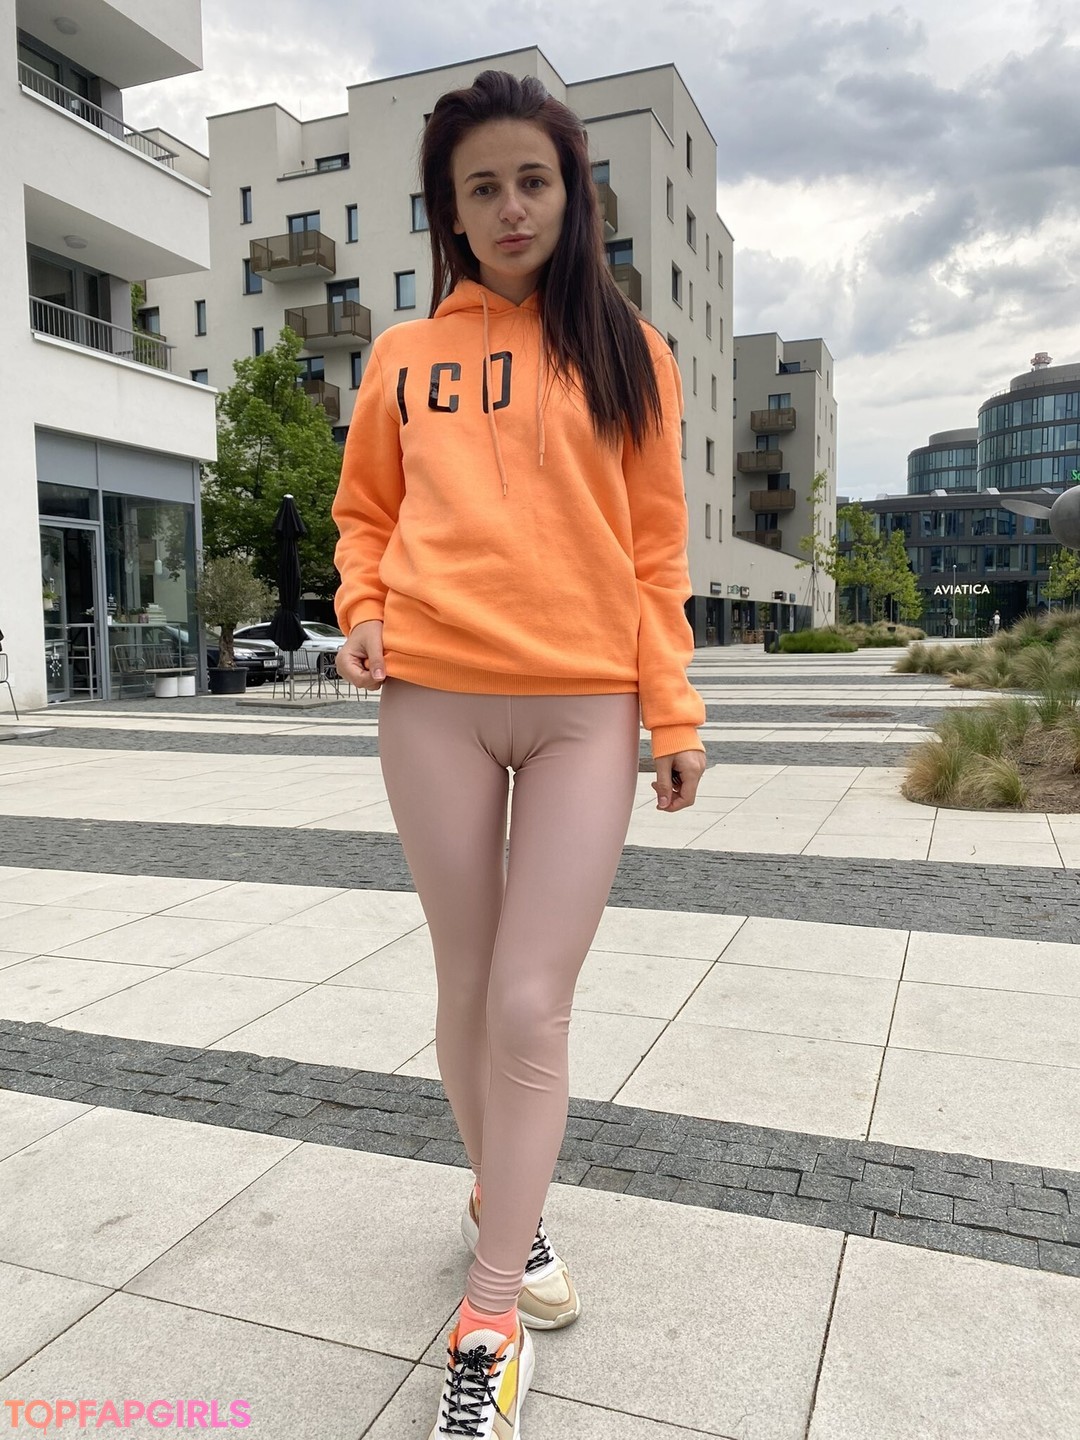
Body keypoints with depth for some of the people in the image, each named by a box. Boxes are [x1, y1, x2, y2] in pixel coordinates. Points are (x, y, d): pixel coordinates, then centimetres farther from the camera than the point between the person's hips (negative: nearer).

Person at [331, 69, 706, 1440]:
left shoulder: (626, 350, 10)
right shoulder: (404, 357, 12)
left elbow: (653, 541, 7)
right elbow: (365, 509, 20)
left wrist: (675, 711, 2)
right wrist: (363, 605, 0)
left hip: (586, 706, -1)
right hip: (435, 697, 2)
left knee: (532, 1008, -5)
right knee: (470, 988, 10)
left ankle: (488, 1325, 9)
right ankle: (502, 1207, 35)